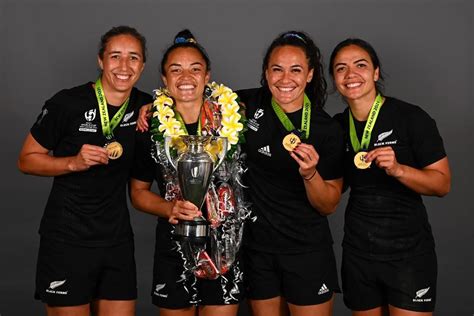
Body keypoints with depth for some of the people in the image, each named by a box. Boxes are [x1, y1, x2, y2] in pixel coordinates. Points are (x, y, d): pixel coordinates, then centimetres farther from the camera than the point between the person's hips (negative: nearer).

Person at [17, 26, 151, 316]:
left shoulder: (145, 106, 2)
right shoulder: (67, 104, -10)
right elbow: (27, 160, -2)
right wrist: (74, 163, -20)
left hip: (118, 238, 4)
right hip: (67, 238, -4)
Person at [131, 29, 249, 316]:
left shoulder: (232, 115, -5)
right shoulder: (153, 127, -3)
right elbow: (138, 191, 5)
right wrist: (171, 209, -12)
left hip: (227, 247, 0)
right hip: (174, 248, 1)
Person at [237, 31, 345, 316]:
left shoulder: (328, 129, -12)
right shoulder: (252, 103, -6)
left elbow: (329, 206, -7)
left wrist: (310, 173, -26)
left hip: (308, 252, -2)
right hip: (257, 248, 2)